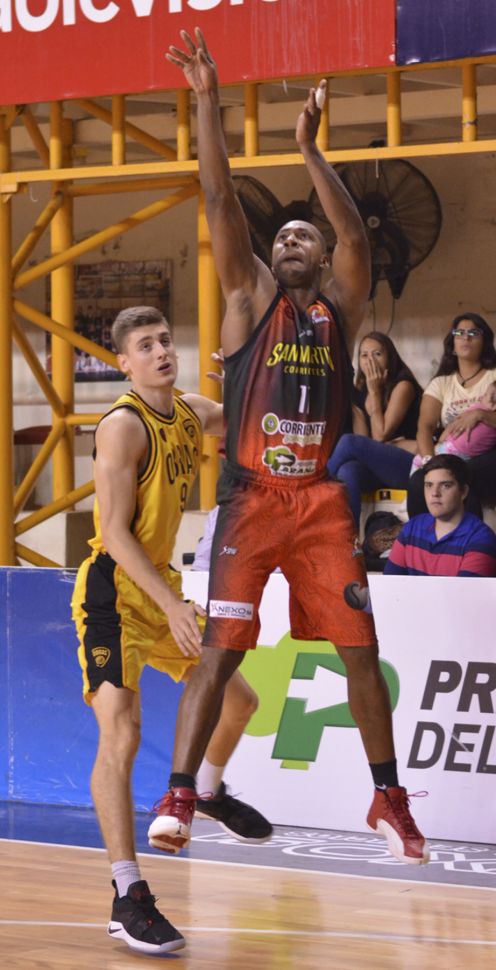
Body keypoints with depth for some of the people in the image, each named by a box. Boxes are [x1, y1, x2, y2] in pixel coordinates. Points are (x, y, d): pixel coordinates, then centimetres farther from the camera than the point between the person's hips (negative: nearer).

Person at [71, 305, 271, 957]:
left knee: (238, 699, 17)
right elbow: (115, 532, -21)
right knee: (121, 736, -17)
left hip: (162, 588, 8)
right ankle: (127, 898, -16)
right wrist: (173, 606, -26)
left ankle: (208, 791, 48)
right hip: (113, 591, -8)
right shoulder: (123, 426, -17)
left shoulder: (193, 414, 6)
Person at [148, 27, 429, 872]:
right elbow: (220, 200, -1)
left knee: (361, 651, 3)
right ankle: (178, 794, -3)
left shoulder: (341, 307, 11)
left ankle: (387, 798, 15)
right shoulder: (251, 298, 8)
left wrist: (308, 148, -9)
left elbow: (356, 234, -6)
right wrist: (207, 98, -8)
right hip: (251, 496, -2)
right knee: (219, 650, -6)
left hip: (322, 501, 2)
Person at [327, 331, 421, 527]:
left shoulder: (403, 385, -3)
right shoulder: (359, 393, 13)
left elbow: (380, 435, -8)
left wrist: (375, 391, -6)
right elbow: (364, 441, 4)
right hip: (377, 470, 5)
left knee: (350, 442, -29)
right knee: (348, 471, -33)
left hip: (409, 465, -5)